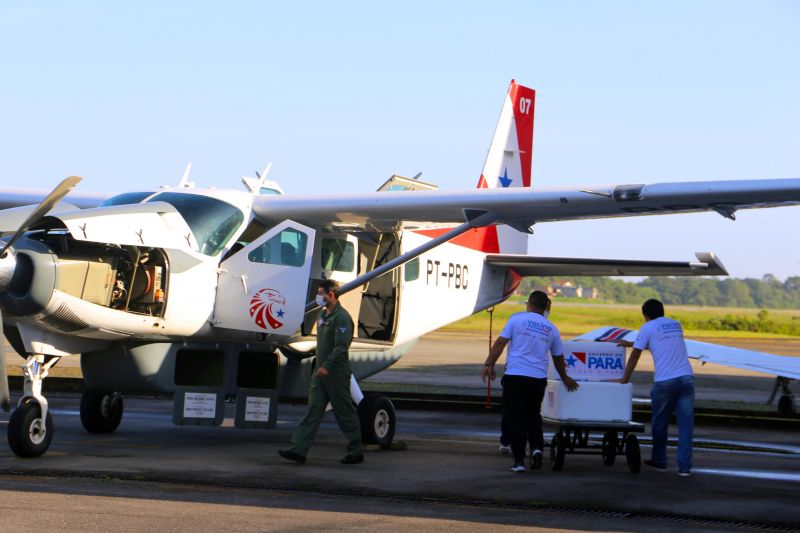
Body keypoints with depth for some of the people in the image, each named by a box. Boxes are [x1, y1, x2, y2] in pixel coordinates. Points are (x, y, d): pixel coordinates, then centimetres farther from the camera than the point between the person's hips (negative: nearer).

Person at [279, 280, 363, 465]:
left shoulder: (342, 317, -14)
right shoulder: (323, 315, 15)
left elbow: (342, 346, -23)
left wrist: (327, 365, -32)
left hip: (336, 373, -9)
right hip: (321, 372, 9)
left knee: (344, 412, 0)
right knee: (313, 410, 3)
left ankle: (356, 451, 10)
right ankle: (299, 450, -2)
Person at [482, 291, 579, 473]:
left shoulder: (517, 319, 1)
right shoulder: (551, 329, 12)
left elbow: (500, 343, -5)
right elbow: (558, 358, 21)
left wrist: (489, 365, -1)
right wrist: (565, 378, 35)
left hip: (515, 376, -3)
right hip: (538, 378, 3)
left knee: (516, 418, 3)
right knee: (533, 415, 20)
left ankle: (519, 460, 0)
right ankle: (537, 447, -3)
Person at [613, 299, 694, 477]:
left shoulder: (648, 328, 4)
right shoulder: (676, 325, 19)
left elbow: (635, 356, 7)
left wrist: (624, 379, 18)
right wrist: (630, 343, 42)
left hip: (664, 381, -3)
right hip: (686, 378, 3)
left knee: (660, 423, 14)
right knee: (685, 424, 2)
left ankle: (659, 461, 26)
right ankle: (684, 467, -2)